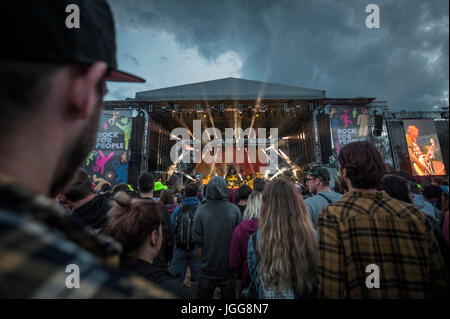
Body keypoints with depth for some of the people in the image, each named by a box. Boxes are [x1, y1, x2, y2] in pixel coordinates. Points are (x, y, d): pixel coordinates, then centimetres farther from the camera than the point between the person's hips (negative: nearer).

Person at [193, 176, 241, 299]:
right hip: (229, 270, 0)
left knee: (204, 295, 21)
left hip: (208, 270, 0)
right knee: (228, 295, 20)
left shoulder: (201, 211, -17)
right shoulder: (235, 210, -16)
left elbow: (198, 243, -9)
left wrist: (202, 261, 8)